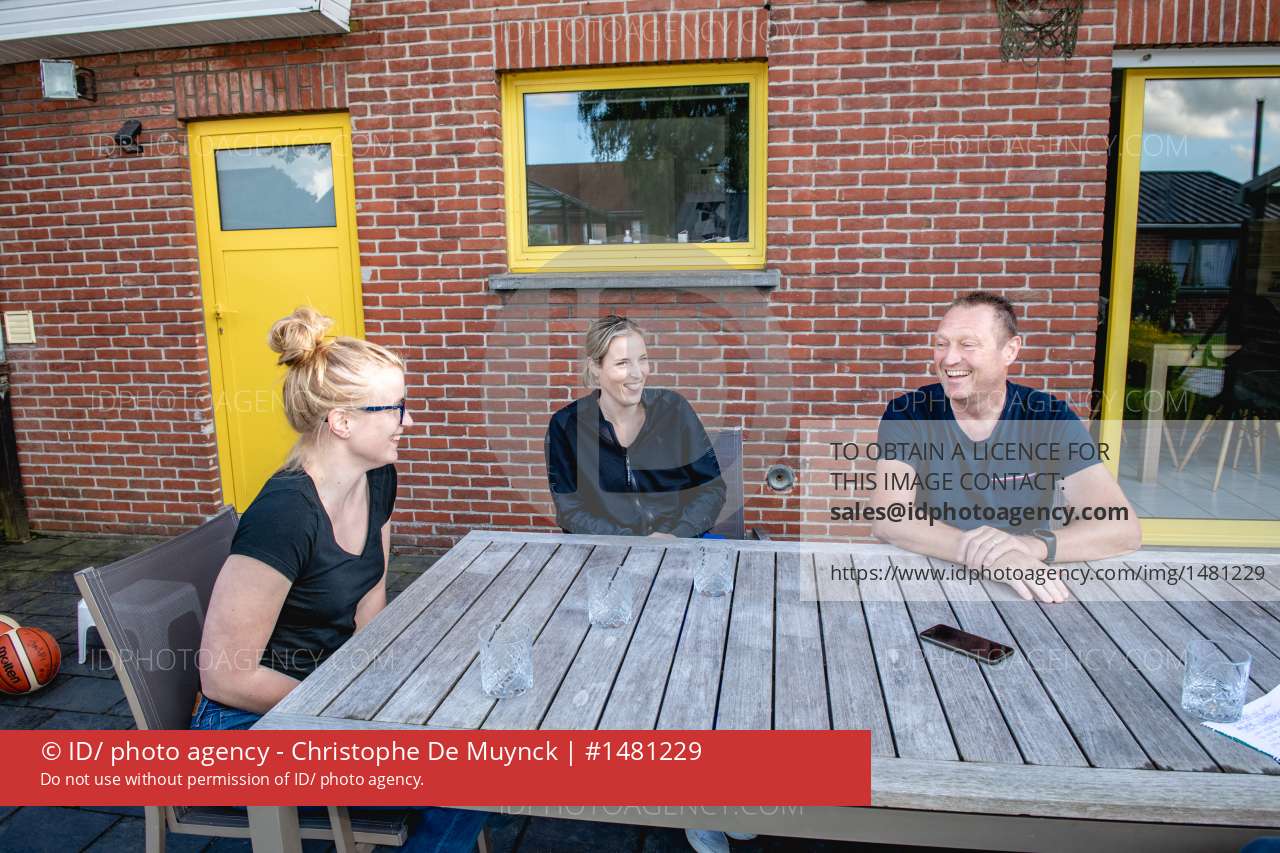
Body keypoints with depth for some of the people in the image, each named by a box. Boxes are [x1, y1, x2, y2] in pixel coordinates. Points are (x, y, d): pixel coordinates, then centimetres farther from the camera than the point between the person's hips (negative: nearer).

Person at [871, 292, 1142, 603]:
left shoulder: (1051, 418, -4)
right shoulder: (906, 414, -6)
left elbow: (1123, 526, -12)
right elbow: (887, 518, -18)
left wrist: (1031, 544, -31)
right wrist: (983, 554, -32)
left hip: (1029, 588, 2)